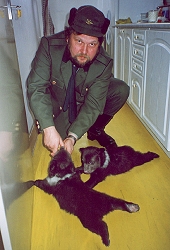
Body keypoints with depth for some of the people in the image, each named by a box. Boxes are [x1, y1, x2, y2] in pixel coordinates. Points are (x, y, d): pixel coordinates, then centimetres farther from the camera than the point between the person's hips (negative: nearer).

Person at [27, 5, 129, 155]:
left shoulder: (104, 64, -27)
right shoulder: (49, 46, -29)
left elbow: (93, 105, -27)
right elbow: (36, 87, -31)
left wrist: (72, 137, -40)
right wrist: (49, 129, -42)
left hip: (84, 101, 2)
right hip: (58, 105, -1)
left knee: (122, 90, -19)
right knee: (55, 144, -18)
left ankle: (96, 130, 4)